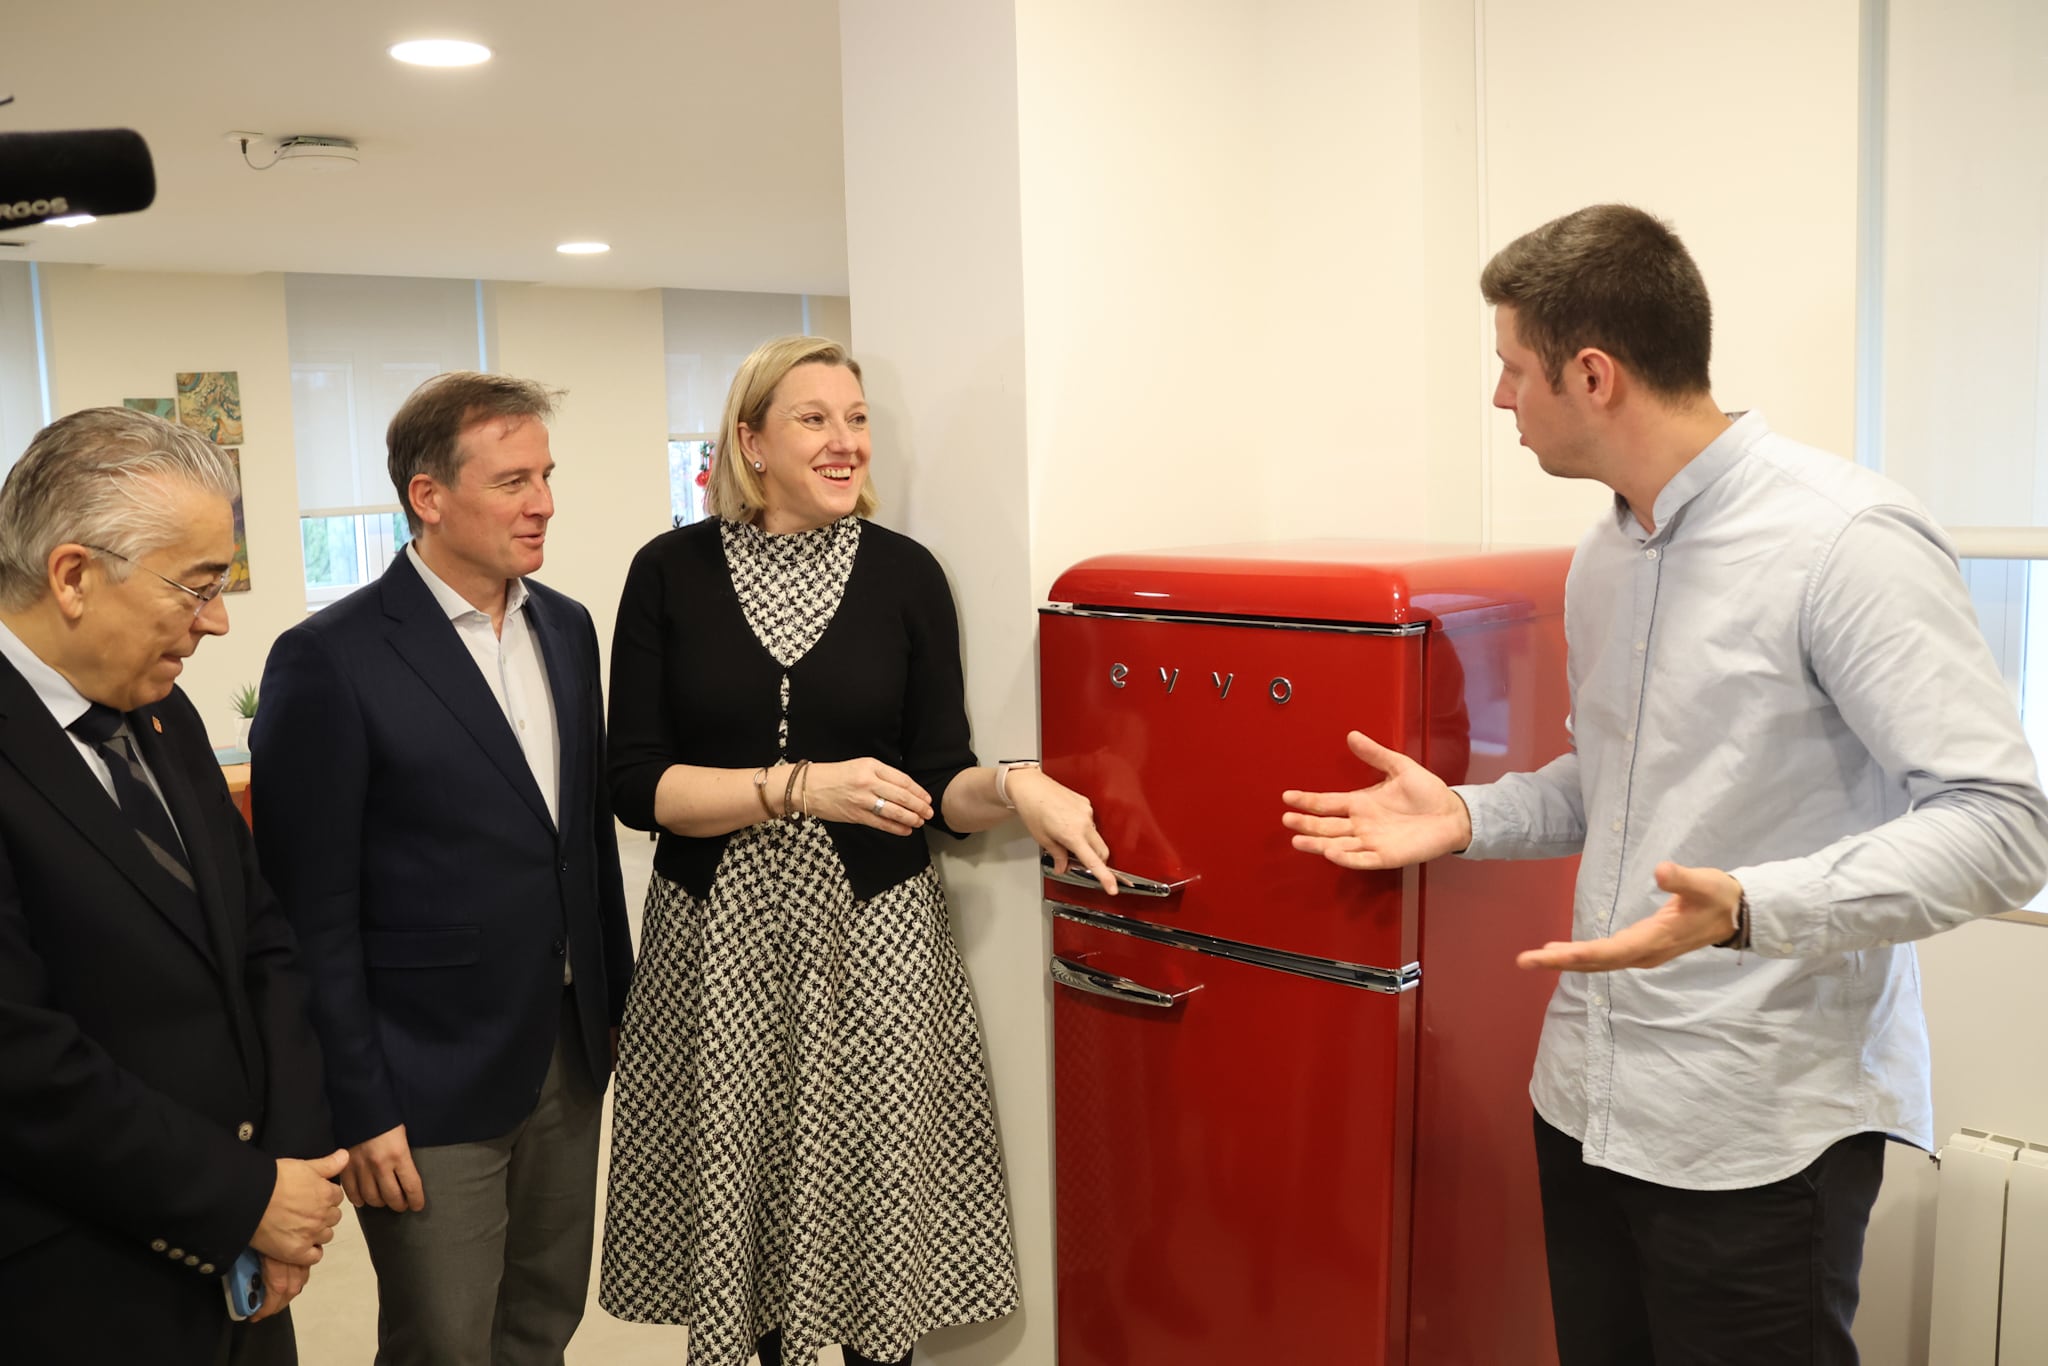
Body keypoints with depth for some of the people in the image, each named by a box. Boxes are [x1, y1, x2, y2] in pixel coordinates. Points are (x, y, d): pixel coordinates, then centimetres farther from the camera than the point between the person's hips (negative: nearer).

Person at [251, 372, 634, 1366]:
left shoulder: (566, 629, 6)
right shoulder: (329, 659, -14)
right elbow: (312, 910, -13)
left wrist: (616, 997, 13)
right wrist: (356, 1107, -12)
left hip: (570, 1054, 6)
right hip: (431, 1086, -6)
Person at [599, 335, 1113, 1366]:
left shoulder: (905, 573, 0)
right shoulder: (671, 572, -2)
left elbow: (936, 785, 2)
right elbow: (635, 783, -6)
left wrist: (1011, 787, -19)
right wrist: (799, 787, -17)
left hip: (873, 938, 0)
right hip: (717, 940, 0)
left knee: (875, 1208, 9)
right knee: (741, 1205, 11)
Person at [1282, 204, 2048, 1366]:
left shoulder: (1846, 541, -17)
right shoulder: (1606, 556, 10)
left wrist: (1746, 910, -33)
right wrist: (1468, 817, 6)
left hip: (1760, 1131, -7)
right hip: (1589, 1097, 7)